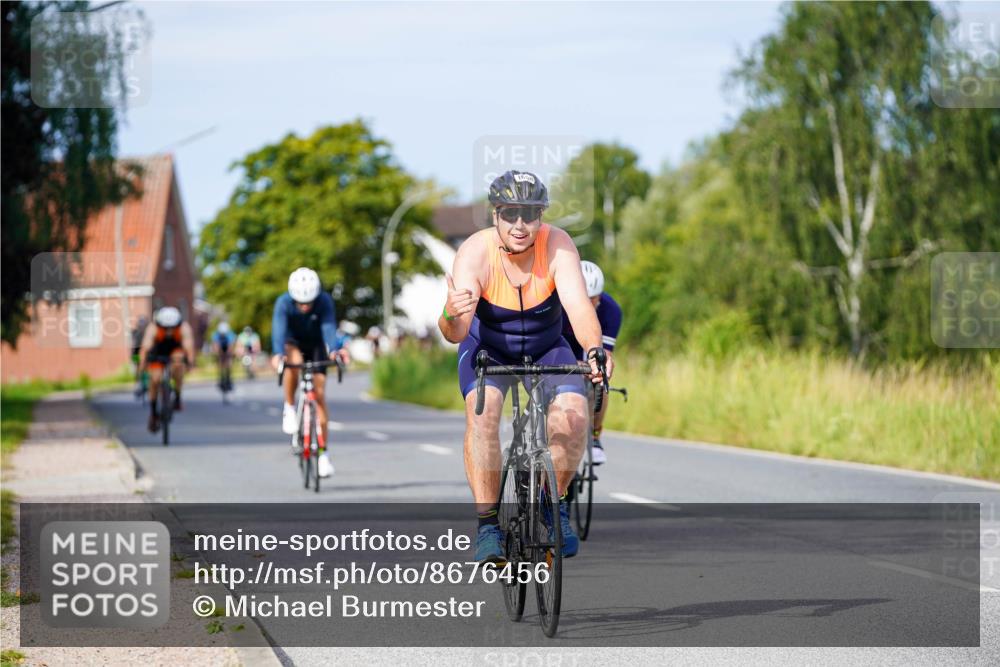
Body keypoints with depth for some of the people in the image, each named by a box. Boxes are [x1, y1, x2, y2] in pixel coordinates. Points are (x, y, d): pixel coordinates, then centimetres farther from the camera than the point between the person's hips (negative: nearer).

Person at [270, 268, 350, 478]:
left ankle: (322, 452, -2)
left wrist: (335, 349, -59)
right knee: (293, 361, -37)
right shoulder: (284, 303, -29)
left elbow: (329, 327, -39)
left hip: (316, 345, 1)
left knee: (319, 394, -8)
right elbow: (278, 329, -40)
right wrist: (277, 354, -58)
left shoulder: (325, 301, -28)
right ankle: (289, 408, -15)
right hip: (293, 343, -1)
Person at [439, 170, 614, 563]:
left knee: (574, 411, -24)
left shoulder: (558, 246, -28)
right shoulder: (476, 252, -30)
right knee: (482, 410, -30)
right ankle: (487, 525, -22)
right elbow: (456, 332, -39)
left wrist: (594, 350, -62)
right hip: (487, 345, -1)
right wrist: (451, 315, -64)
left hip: (545, 346, 1)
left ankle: (555, 505, 1)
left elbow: (578, 304, -42)